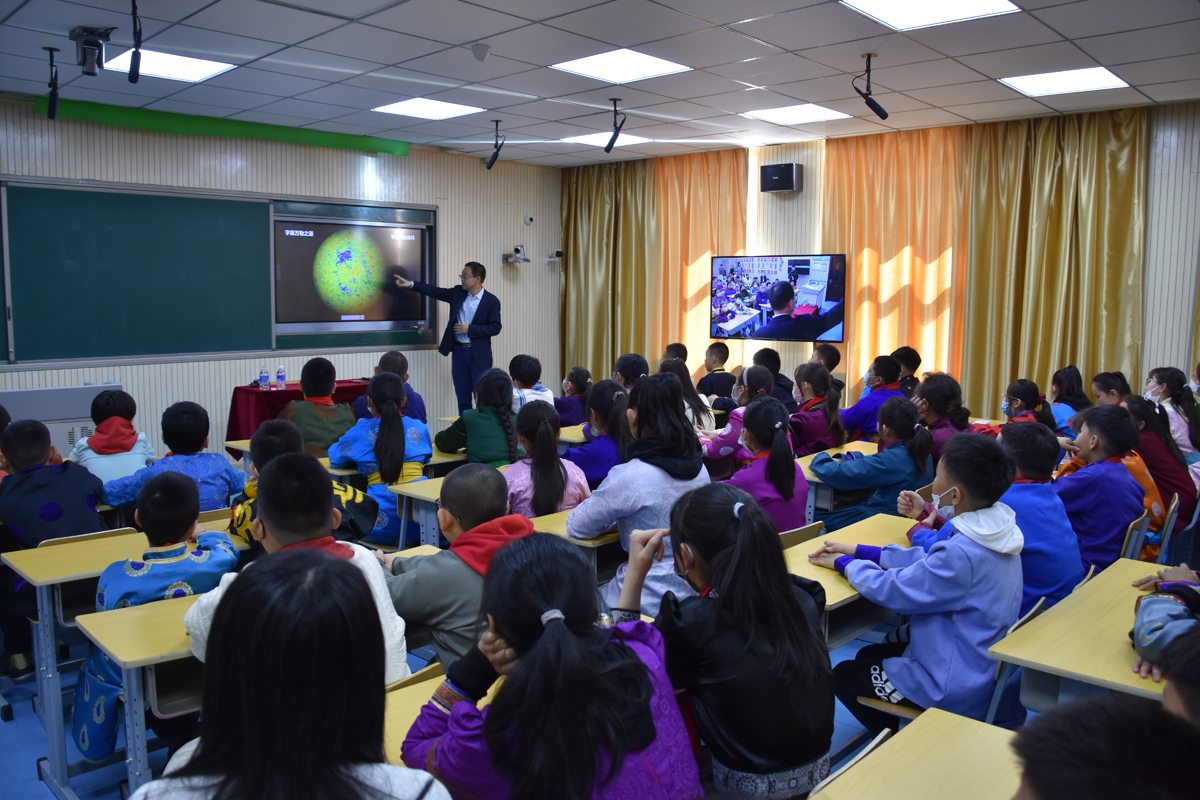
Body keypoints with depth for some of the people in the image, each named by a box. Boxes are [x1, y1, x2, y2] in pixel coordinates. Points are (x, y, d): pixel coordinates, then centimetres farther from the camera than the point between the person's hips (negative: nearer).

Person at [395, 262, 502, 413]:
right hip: (459, 351, 5)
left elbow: (495, 328, -9)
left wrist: (469, 329, -14)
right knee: (462, 398, 9)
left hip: (479, 355, -4)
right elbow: (435, 292, 7)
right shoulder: (458, 293, 7)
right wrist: (410, 284, -2)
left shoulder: (491, 301, -6)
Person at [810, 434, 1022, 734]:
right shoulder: (998, 528, -5)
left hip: (957, 690, -9)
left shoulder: (963, 554, -35)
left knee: (842, 676, 8)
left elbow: (891, 590, -25)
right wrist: (859, 551, 5)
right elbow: (930, 560, 6)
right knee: (867, 655, 22)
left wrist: (844, 563, -6)